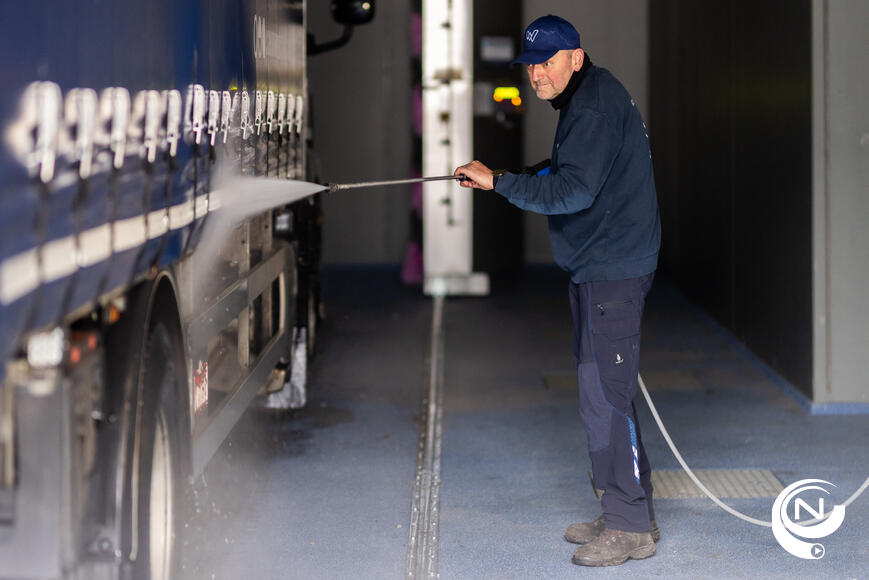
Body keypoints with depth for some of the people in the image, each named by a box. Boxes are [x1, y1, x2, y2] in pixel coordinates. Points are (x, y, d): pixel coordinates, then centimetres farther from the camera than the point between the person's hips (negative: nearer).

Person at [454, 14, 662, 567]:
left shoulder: (595, 106, -17)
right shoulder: (590, 100, 17)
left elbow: (573, 191, -26)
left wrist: (500, 181, -21)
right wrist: (538, 172, 12)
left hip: (611, 272, -11)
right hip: (602, 268, 11)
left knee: (605, 395, -9)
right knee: (605, 393, 15)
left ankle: (631, 527, -3)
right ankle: (628, 514, 24)